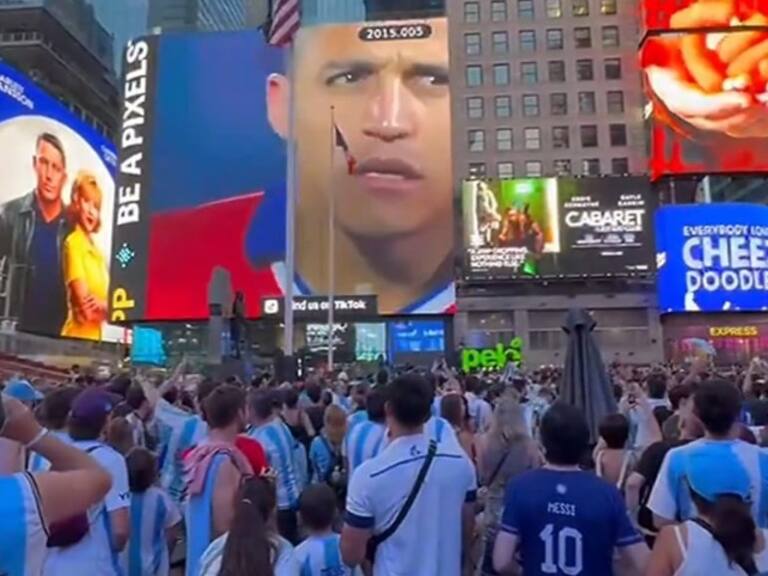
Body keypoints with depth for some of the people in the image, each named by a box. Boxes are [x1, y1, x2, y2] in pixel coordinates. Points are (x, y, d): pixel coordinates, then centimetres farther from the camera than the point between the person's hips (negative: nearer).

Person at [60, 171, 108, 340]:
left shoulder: (99, 253, 11)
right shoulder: (73, 243, -8)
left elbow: (106, 307, 9)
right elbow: (86, 309, -15)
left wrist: (100, 306, -8)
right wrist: (106, 306, -1)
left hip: (96, 337, 6)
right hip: (77, 336, -6)